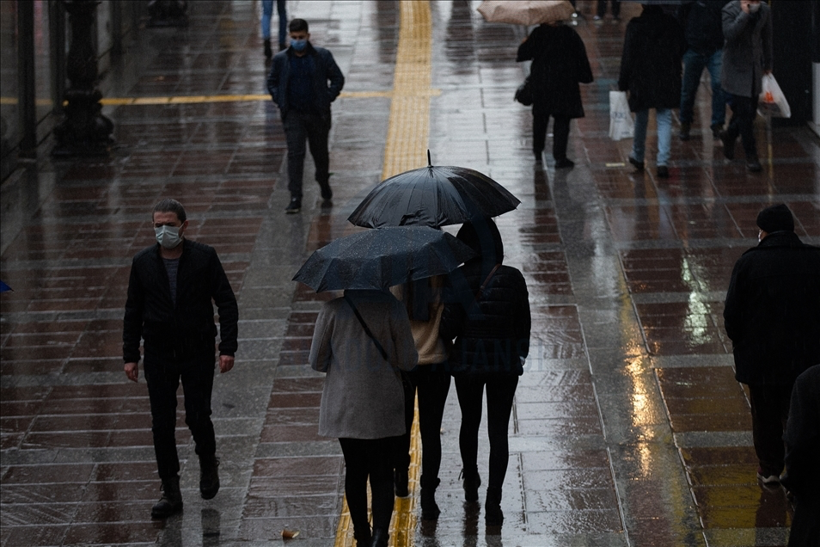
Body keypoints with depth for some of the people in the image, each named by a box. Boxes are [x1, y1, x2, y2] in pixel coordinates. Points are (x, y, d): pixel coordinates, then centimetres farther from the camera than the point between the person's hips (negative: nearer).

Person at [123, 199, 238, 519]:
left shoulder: (204, 258, -6)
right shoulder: (143, 263, 1)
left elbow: (226, 303, -3)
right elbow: (133, 312, 8)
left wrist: (228, 348, -11)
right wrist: (130, 355, 4)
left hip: (198, 353, -2)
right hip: (158, 356, 2)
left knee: (198, 417, -3)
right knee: (162, 424, 2)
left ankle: (208, 462, 30)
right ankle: (170, 491, 11)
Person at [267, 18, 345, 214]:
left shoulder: (322, 56, -4)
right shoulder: (281, 59, -1)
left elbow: (338, 78, 4)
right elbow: (272, 82, 12)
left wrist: (328, 98, -6)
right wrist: (280, 101, -1)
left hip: (318, 114, 1)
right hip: (293, 115, 0)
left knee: (320, 152, 15)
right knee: (295, 154, -12)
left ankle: (324, 184, 42)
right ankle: (295, 198, -13)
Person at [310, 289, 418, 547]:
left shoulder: (333, 309, -7)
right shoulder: (392, 307, -9)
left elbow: (316, 361, -1)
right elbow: (408, 361, -5)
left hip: (344, 407, 1)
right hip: (384, 409, -1)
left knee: (355, 470, 15)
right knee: (382, 472, 5)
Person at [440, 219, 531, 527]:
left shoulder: (457, 280, -13)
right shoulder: (513, 278, -10)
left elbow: (449, 326, -13)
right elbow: (523, 324, -2)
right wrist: (520, 354, 15)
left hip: (467, 361, 1)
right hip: (505, 363, -1)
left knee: (469, 423, 23)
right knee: (498, 432, 3)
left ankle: (471, 484, 42)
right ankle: (493, 502, -5)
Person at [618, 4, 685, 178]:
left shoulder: (635, 26, -12)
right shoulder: (672, 24, -5)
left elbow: (628, 57, -9)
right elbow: (679, 52, 5)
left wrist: (623, 83, 0)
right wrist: (675, 75, 18)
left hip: (641, 81, -1)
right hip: (667, 83, 1)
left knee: (641, 119, 18)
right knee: (664, 120, 4)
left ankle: (638, 157, 34)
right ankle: (663, 162, -8)